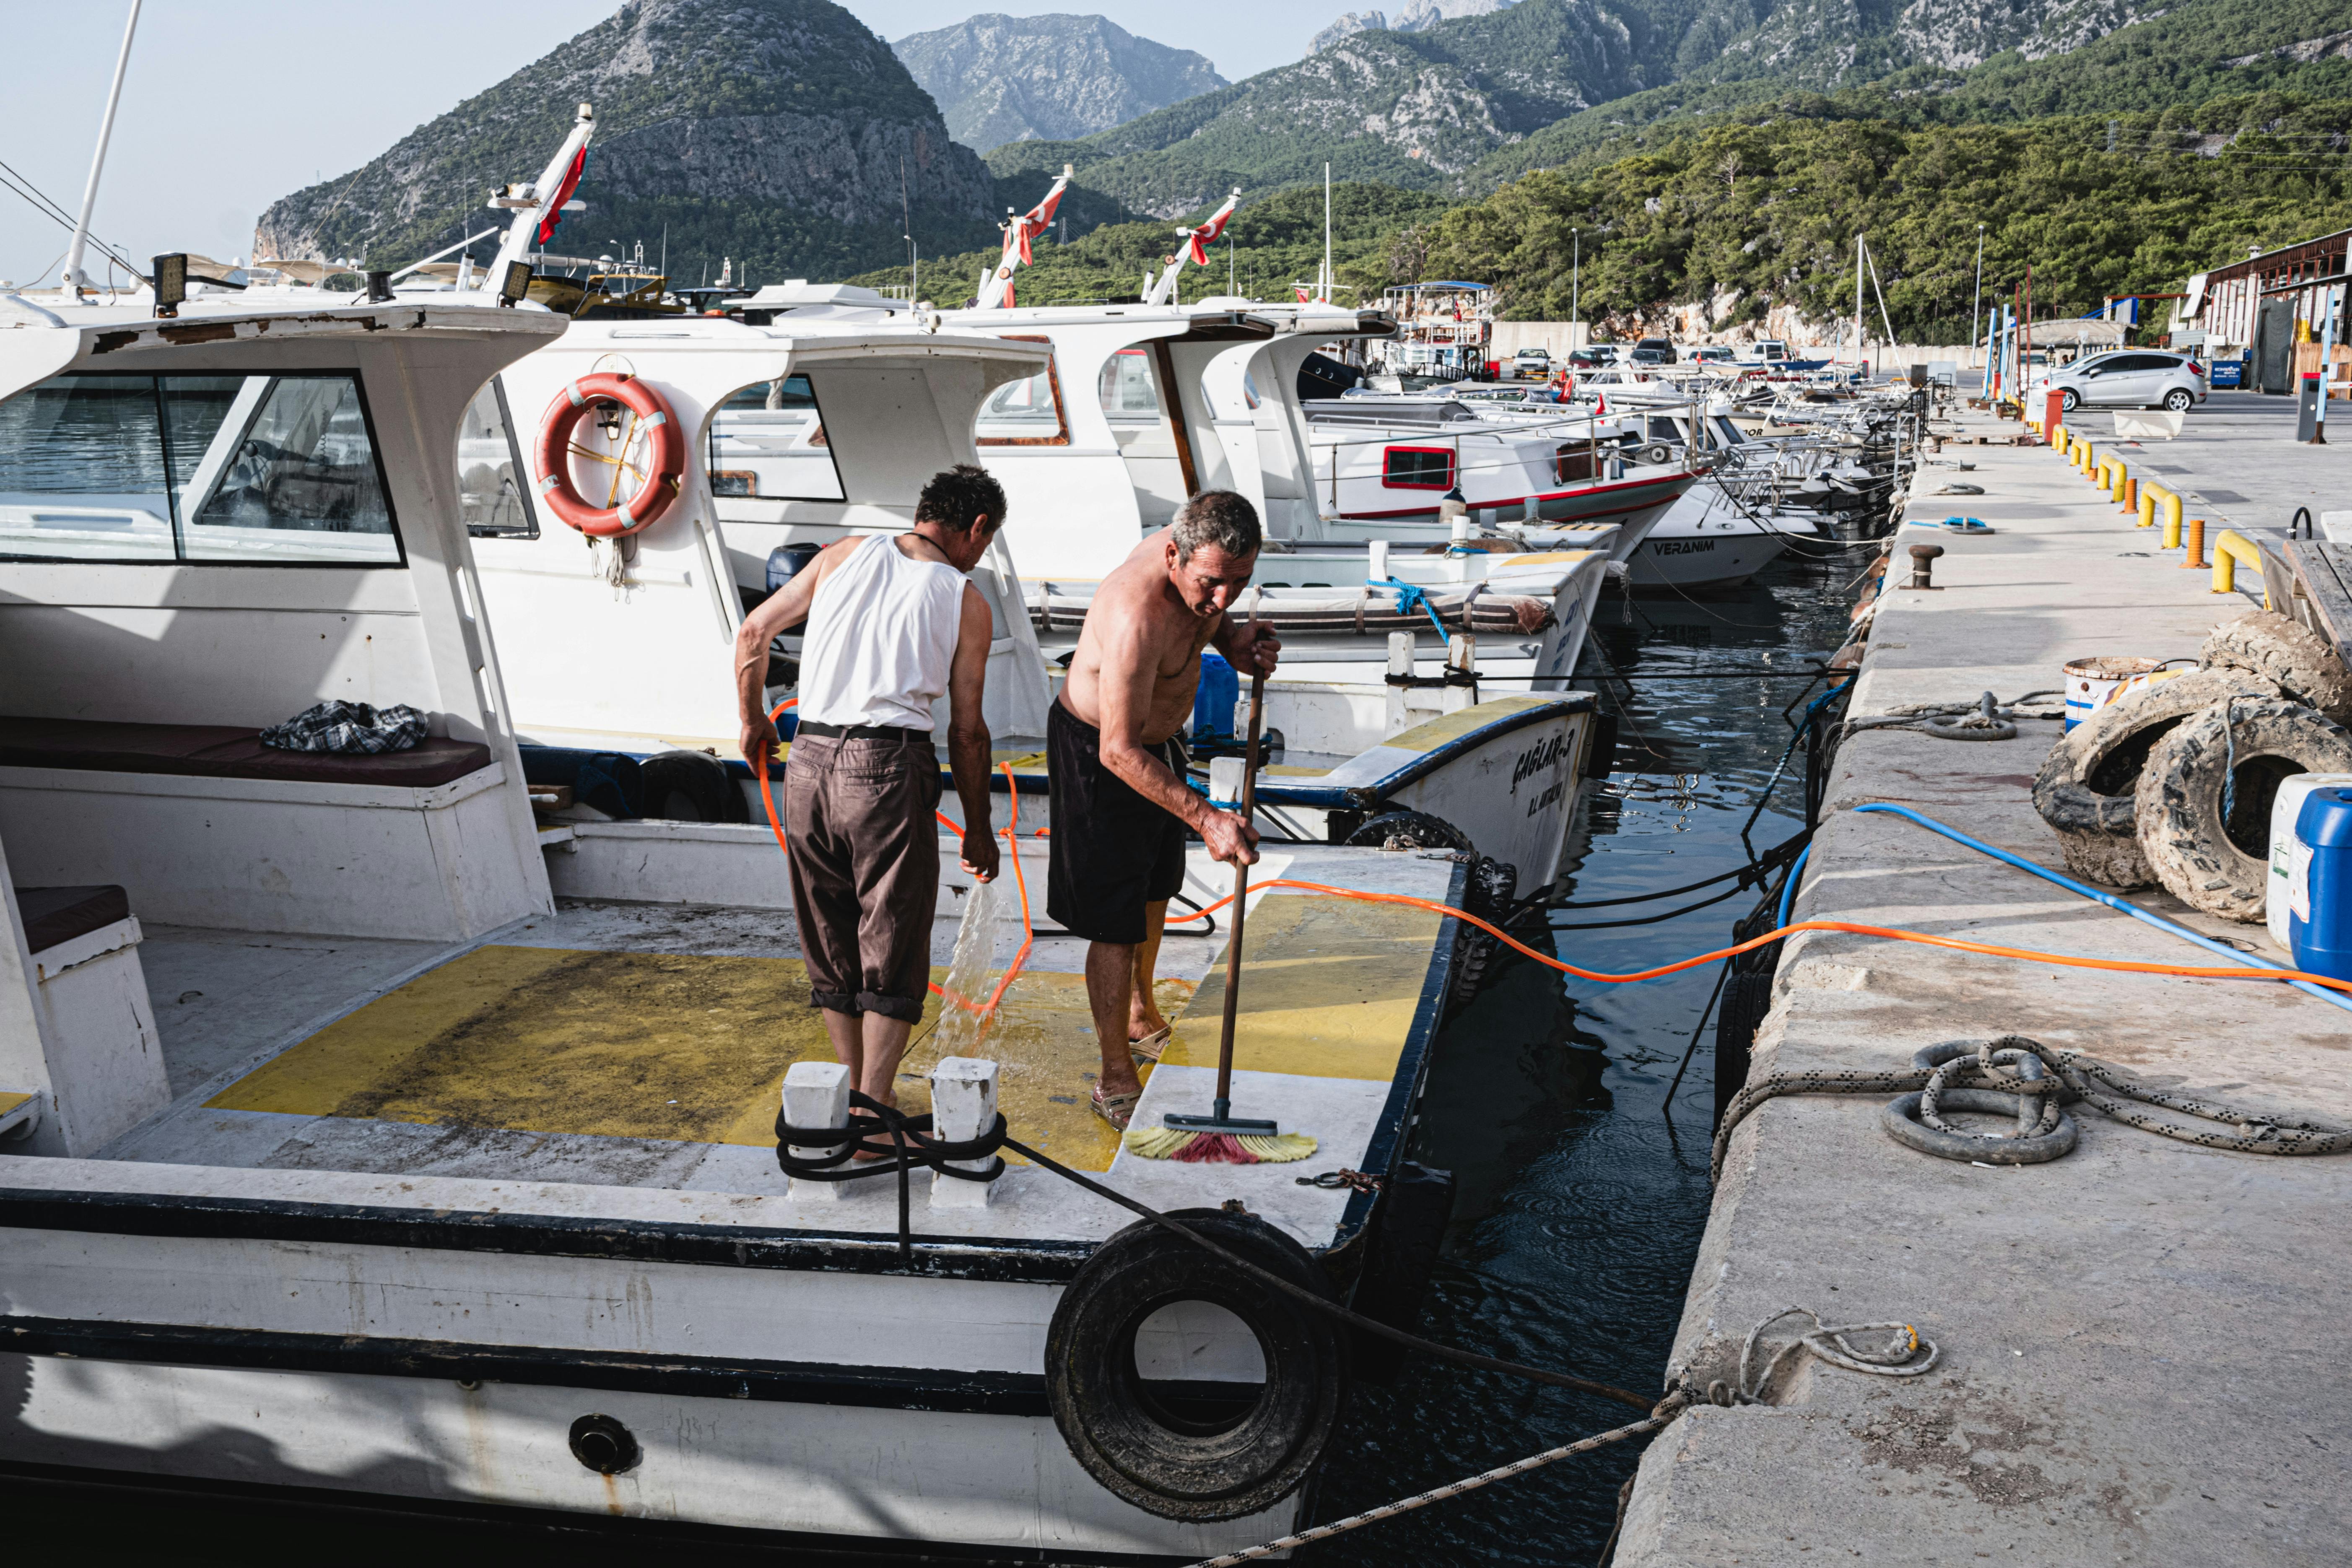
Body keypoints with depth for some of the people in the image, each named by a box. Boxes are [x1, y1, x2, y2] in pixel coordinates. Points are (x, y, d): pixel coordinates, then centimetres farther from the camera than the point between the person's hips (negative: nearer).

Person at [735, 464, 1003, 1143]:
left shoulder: (845, 553, 12)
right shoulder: (966, 602, 5)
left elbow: (753, 634, 12)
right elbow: (967, 732, 5)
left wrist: (753, 722, 27)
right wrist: (978, 828, 16)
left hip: (809, 761, 4)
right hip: (889, 764, -4)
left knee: (832, 943, 16)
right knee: (893, 949, 5)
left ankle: (854, 1095, 25)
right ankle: (873, 1116, 3)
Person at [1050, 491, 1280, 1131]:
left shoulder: (1199, 558, -15)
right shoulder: (1137, 616, -40)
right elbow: (1119, 752, -37)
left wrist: (1233, 642, -10)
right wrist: (1205, 818, -41)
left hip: (1159, 736, 9)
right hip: (1097, 751, -9)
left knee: (1155, 889, 25)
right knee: (1116, 923, -5)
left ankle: (1140, 1017, 48)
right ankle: (1116, 1080, 9)